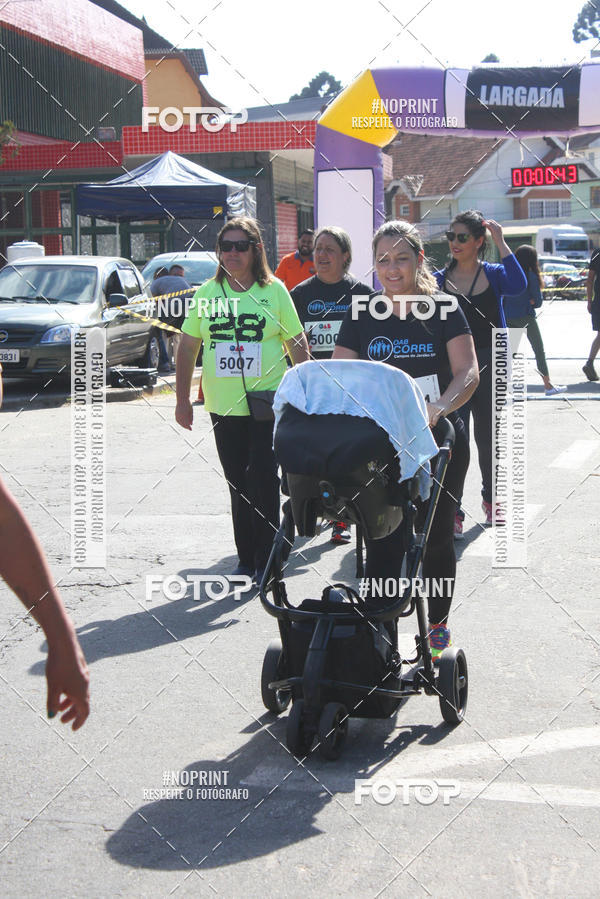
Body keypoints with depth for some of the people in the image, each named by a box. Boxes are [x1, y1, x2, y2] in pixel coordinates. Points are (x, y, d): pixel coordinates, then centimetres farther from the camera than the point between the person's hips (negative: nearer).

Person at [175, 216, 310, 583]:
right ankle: (246, 558, 20)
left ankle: (267, 562, 2)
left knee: (264, 480, -8)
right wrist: (183, 399, 7)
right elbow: (188, 347, 11)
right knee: (238, 484, 10)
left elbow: (297, 344, 2)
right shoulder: (207, 293, 6)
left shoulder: (274, 290, 0)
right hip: (223, 406, 3)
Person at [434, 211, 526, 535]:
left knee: (488, 438, 13)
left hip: (490, 366, 1)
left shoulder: (493, 274, 1)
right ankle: (452, 512, 0)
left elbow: (518, 285, -22)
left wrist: (500, 242, -21)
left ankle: (490, 499, 33)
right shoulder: (439, 280, 3)